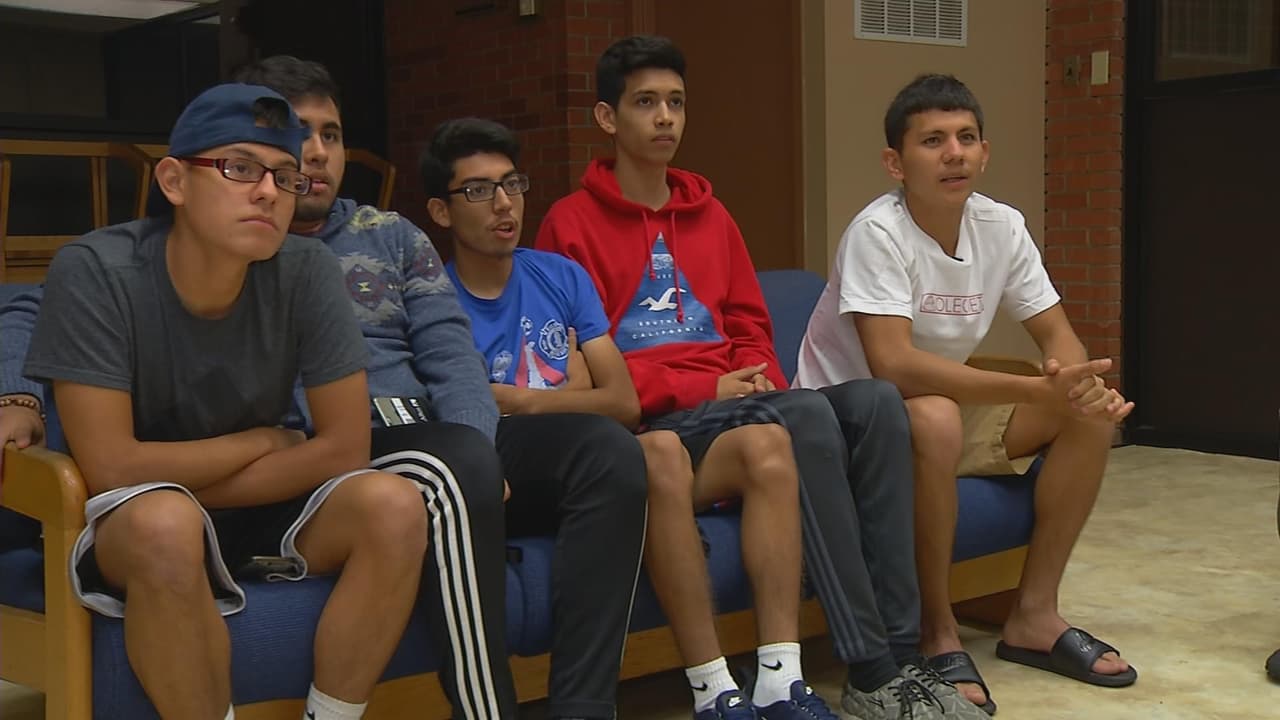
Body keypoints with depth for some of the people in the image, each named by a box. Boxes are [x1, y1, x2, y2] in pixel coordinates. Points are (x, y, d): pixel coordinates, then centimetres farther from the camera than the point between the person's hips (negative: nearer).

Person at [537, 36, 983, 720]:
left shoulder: (710, 214, 21)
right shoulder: (571, 224, 2)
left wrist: (757, 380, -2)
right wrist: (705, 387, -12)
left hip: (735, 406, 6)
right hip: (657, 423, -6)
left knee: (875, 400, -22)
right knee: (805, 415, -32)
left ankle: (897, 652, -24)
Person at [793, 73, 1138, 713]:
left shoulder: (1001, 227, -4)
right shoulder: (877, 233, -24)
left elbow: (1055, 332, 2)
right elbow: (894, 366, -35)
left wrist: (1082, 383, -23)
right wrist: (1038, 390, -39)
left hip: (947, 409, 7)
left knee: (1093, 413, -7)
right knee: (934, 419, -38)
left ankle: (1034, 616, 3)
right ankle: (937, 635, -19)